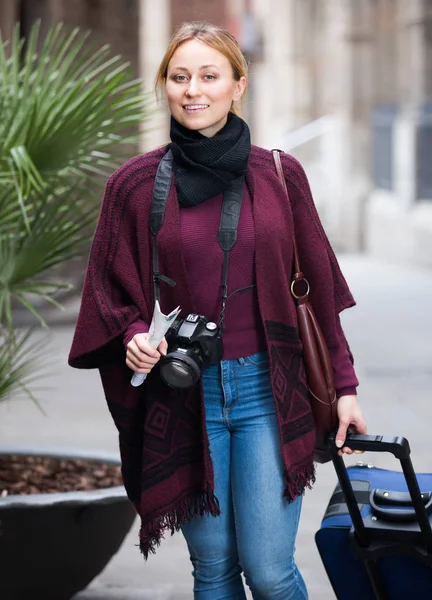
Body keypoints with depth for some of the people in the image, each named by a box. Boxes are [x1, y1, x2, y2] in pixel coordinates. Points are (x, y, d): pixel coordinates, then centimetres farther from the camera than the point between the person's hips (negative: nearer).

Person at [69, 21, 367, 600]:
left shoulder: (280, 175, 2)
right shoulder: (135, 184, 1)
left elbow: (319, 286, 7)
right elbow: (112, 291, 9)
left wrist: (345, 386, 6)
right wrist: (135, 334, -12)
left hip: (266, 390, 0)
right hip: (184, 395, 1)